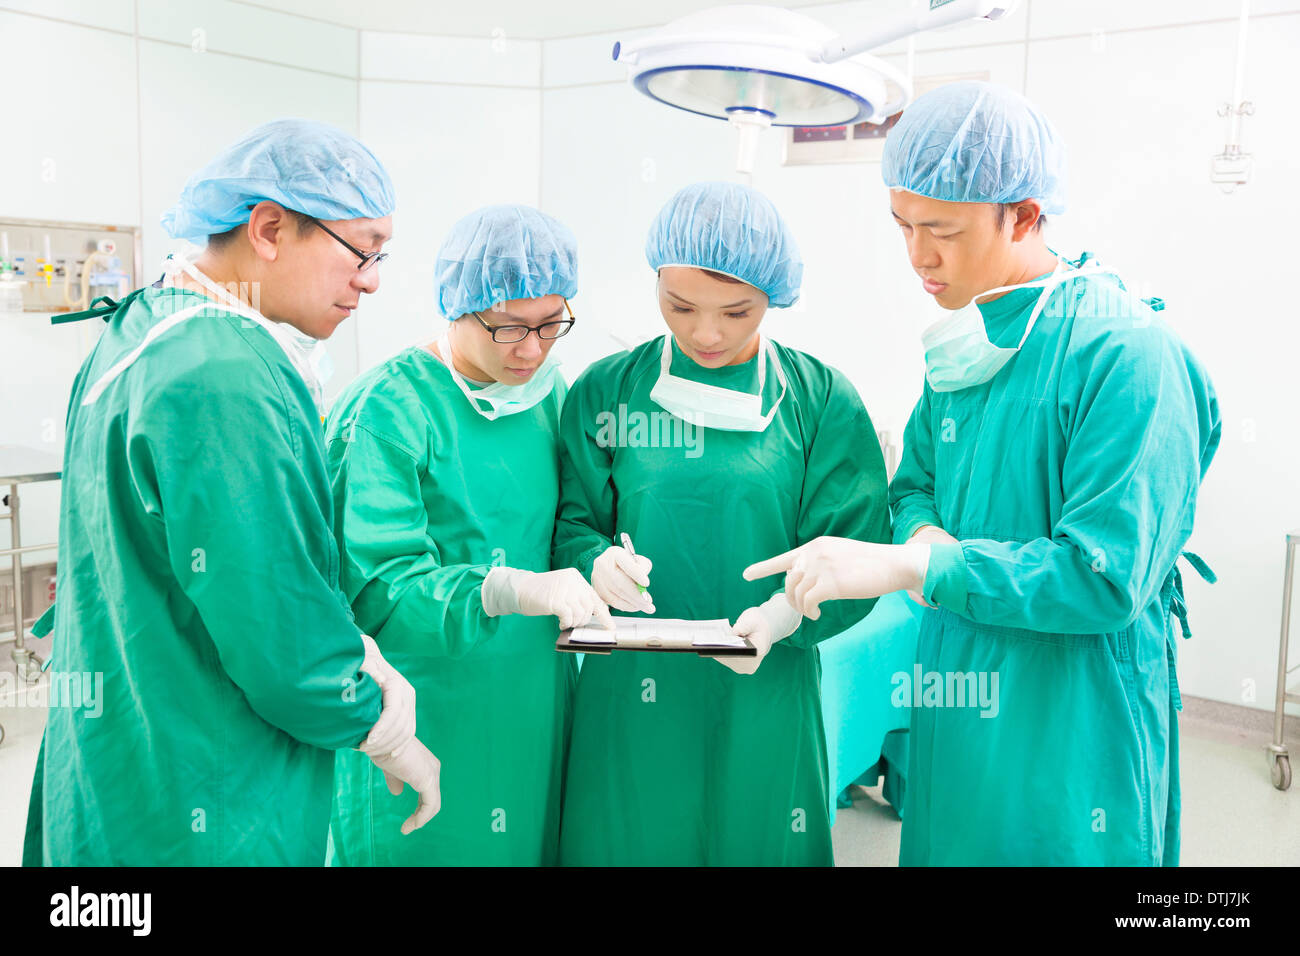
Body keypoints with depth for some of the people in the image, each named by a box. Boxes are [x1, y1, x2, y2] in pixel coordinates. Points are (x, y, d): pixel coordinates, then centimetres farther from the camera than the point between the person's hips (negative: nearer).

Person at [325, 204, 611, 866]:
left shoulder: (549, 391, 6)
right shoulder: (387, 411, -15)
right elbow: (378, 585, -21)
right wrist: (505, 590, -36)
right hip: (422, 716, -6)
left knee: (531, 839, 16)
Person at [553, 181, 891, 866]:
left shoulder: (822, 401, -3)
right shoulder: (604, 393, 1)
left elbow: (853, 552, -5)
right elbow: (573, 524, 2)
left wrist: (780, 617, -23)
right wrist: (598, 564, -20)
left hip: (764, 698, 0)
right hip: (628, 698, 1)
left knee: (757, 843, 14)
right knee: (626, 840, 13)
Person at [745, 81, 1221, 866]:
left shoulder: (1123, 353, -20)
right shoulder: (965, 339, 4)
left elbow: (1106, 576, -25)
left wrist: (907, 567, -27)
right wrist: (925, 537, -11)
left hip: (1069, 737, -7)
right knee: (945, 846, 21)